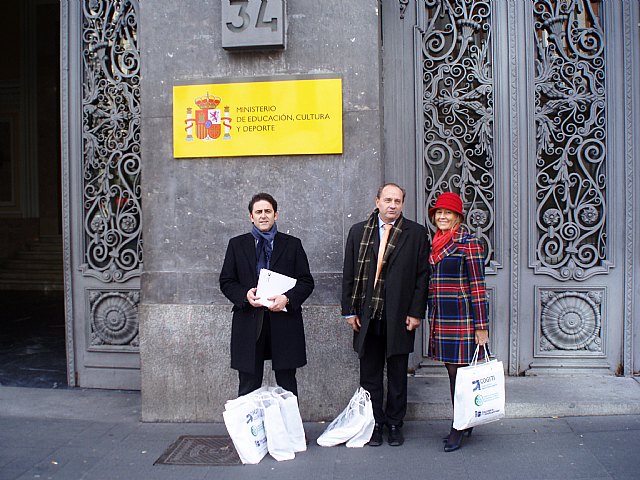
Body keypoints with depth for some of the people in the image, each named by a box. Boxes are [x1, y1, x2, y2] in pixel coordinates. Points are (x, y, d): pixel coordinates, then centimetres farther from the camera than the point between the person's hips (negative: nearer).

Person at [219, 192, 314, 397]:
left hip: (284, 321, 0)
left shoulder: (292, 244, 7)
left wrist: (287, 298, -14)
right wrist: (244, 295, -12)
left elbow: (307, 281, 4)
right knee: (248, 386, 8)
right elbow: (226, 281, 8)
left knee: (287, 386, 8)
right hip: (249, 321, 1)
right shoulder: (237, 244, 10)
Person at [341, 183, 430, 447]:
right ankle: (375, 423, 25)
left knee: (397, 375, 11)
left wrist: (416, 312, -6)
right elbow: (349, 274, 6)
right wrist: (349, 311, 0)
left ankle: (394, 424, 26)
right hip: (367, 317, 1)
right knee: (370, 374, 10)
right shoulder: (358, 232, 6)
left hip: (399, 316, -1)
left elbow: (422, 275, 0)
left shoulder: (416, 233, 2)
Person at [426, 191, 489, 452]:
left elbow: (477, 285, -11)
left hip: (461, 317, -7)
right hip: (440, 318, 7)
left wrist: (481, 326, -14)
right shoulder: (436, 243, 14)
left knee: (459, 371, -1)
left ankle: (459, 428, 11)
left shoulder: (469, 242, -7)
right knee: (452, 371, 12)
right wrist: (431, 318, 18)